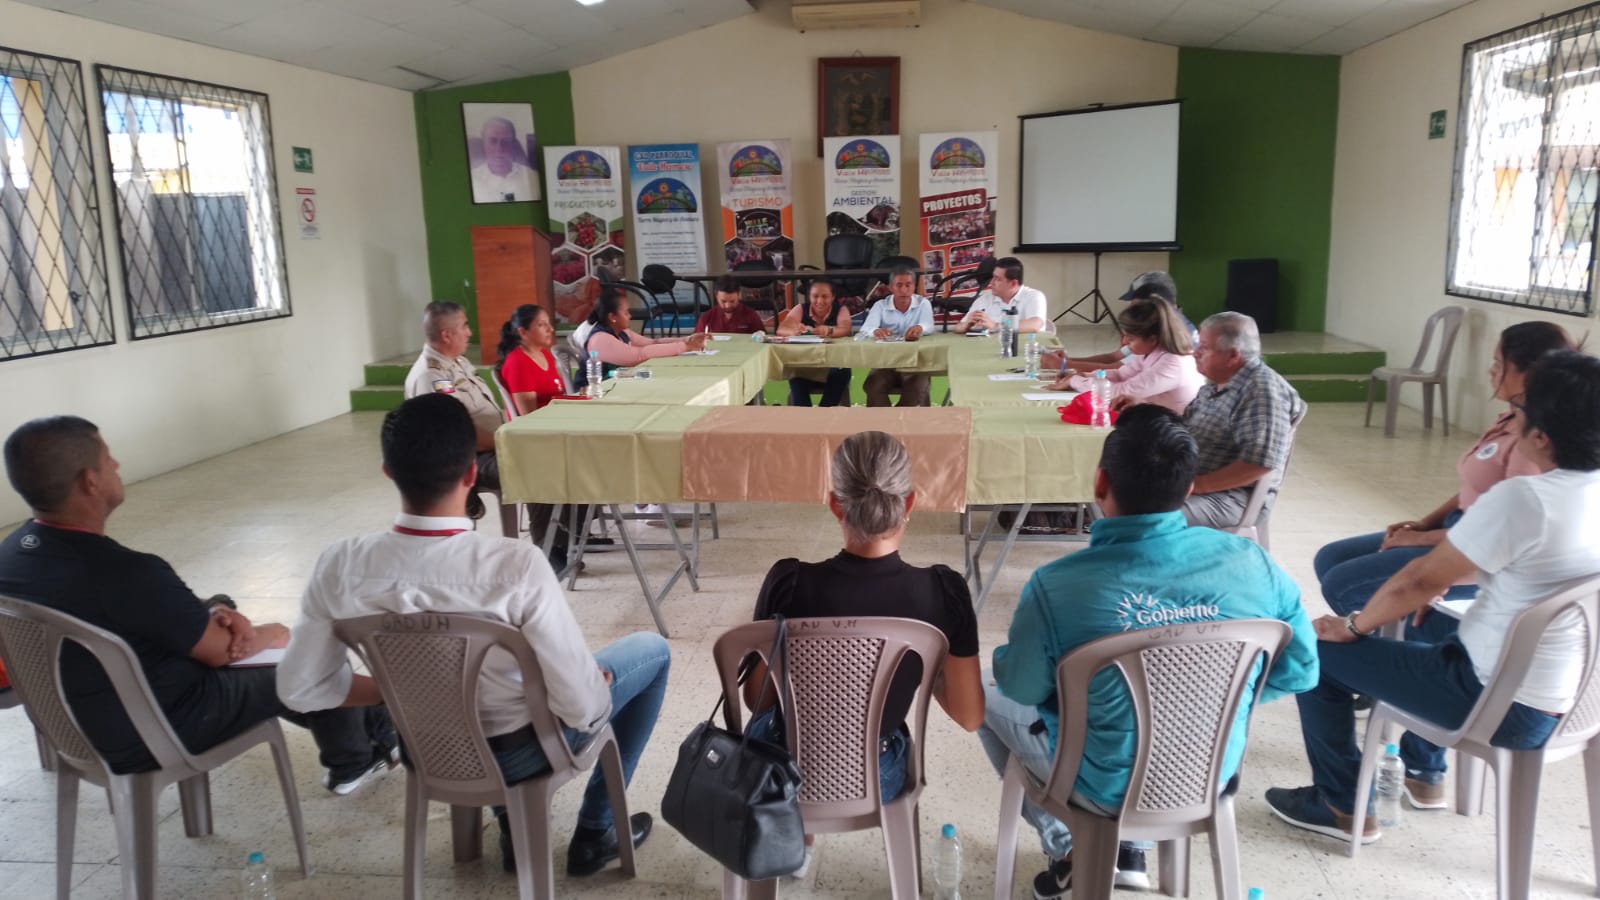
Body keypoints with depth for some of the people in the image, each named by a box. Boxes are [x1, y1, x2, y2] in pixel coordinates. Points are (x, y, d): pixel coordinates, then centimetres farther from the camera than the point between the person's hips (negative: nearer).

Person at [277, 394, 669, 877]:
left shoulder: (341, 564, -21)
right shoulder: (516, 565, -34)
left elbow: (299, 690, -9)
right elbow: (583, 709, -28)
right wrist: (598, 686, -4)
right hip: (515, 752, -4)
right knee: (652, 649, 16)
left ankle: (512, 828, 37)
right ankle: (594, 832, 25)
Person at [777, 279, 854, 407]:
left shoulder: (841, 310, 0)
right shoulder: (801, 309, 3)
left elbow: (845, 330, -21)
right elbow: (781, 329, -11)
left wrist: (829, 331, -45)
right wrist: (794, 331, -36)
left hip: (833, 366, 0)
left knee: (841, 374, -31)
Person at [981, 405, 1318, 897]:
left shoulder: (1057, 586, -30)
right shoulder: (1251, 563, -20)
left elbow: (1021, 689, -13)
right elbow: (1299, 671, -5)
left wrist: (1017, 659, 9)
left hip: (1108, 790, -3)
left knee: (988, 695, 21)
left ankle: (1066, 851, 25)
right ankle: (1131, 848, 33)